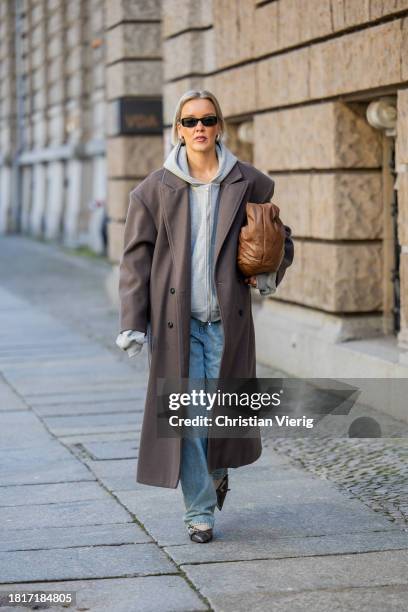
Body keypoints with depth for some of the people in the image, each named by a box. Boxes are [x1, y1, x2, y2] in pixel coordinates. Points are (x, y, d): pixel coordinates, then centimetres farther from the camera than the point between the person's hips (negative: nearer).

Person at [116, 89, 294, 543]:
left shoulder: (249, 183, 4)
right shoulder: (154, 189, 1)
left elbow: (279, 239, 19)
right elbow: (136, 256, 1)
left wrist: (270, 273, -2)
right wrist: (133, 323, -5)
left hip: (227, 318, 1)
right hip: (176, 319, -1)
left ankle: (218, 471, 39)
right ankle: (199, 510, 10)